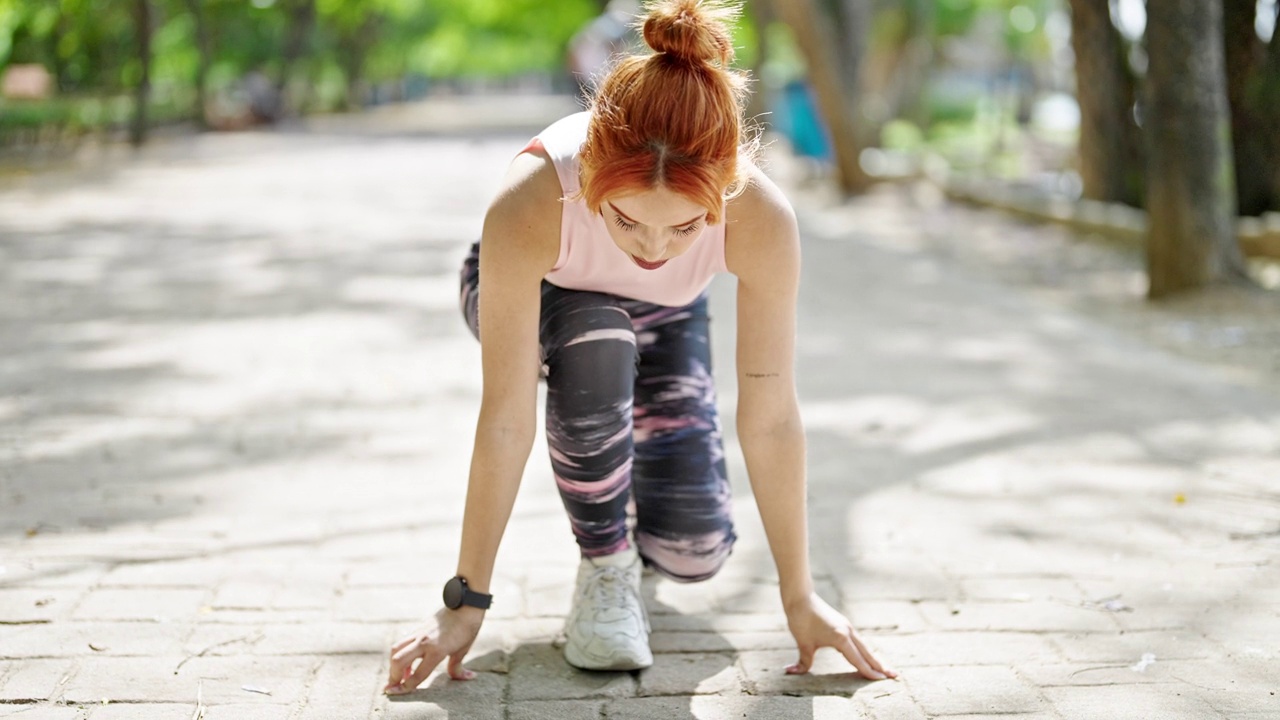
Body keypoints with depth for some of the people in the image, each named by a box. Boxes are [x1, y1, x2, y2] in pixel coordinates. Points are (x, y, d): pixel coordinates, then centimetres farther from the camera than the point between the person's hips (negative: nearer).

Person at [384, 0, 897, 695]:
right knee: (598, 343, -38)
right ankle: (604, 565, -14)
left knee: (692, 552, -9)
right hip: (533, 298, -2)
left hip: (661, 319, 2)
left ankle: (617, 488, 26)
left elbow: (771, 416, -29)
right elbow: (506, 419, -37)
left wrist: (799, 596, -21)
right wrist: (465, 602, -31)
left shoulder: (762, 220, -38)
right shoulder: (528, 206, -43)